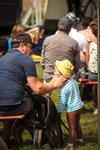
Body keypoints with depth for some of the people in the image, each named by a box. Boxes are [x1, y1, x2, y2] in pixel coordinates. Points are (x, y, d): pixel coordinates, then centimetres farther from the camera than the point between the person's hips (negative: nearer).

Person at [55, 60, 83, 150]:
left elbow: (62, 102, -16)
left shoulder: (64, 89, -24)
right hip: (79, 106, 8)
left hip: (71, 110, -7)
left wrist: (59, 111, -4)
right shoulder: (74, 81, -2)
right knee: (77, 124, 25)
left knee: (72, 127, 1)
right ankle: (80, 138, 40)